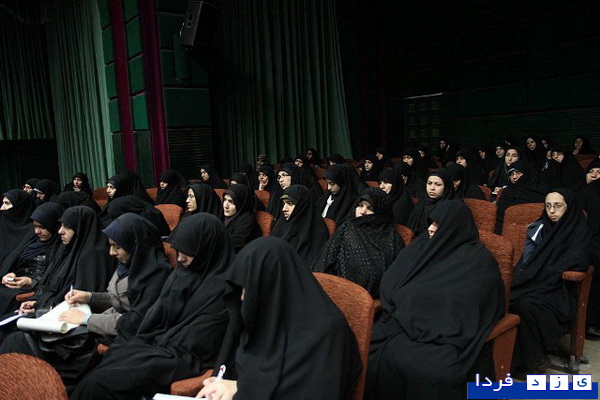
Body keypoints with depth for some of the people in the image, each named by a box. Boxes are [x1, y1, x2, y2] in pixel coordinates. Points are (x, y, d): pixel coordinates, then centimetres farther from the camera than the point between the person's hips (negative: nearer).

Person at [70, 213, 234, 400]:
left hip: (181, 360, -7)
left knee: (100, 381, -18)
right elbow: (156, 314, 10)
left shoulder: (221, 288, -16)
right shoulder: (184, 271, 8)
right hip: (155, 344, 7)